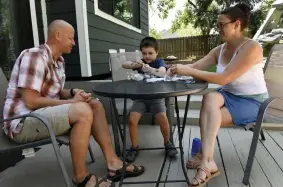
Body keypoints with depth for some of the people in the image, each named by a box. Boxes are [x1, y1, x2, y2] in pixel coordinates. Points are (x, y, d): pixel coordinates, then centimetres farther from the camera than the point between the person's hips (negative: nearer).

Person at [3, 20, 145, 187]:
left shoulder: (59, 60, 10)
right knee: (82, 110, -31)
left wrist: (74, 92, -5)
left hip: (47, 112, 9)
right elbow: (31, 102, -24)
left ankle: (113, 163, -7)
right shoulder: (35, 56, -18)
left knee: (96, 105, -4)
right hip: (24, 121, -9)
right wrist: (72, 101, -18)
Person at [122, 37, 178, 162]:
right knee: (132, 119, -19)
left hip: (156, 97, -2)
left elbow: (163, 73, -19)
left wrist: (150, 69, -39)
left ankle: (167, 143, 4)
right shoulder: (140, 62, 10)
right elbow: (124, 65, -2)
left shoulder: (159, 62, 2)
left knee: (163, 118, -24)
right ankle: (134, 147, 3)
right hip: (141, 97, 2)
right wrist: (133, 65, -24)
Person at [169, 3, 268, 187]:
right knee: (210, 98, -30)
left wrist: (187, 71, -31)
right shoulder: (220, 50, 3)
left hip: (251, 101, -5)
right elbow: (195, 67, -4)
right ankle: (207, 161, -34)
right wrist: (179, 69, -23)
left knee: (208, 117, -23)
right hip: (230, 95, 5)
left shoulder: (252, 47, -19)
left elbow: (224, 78, -29)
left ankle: (206, 161, -7)